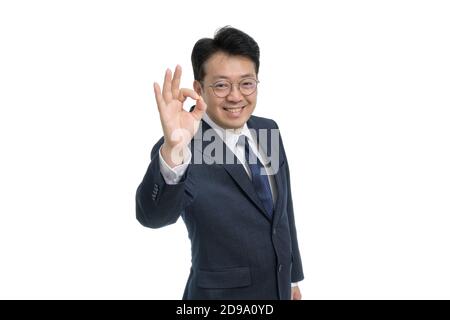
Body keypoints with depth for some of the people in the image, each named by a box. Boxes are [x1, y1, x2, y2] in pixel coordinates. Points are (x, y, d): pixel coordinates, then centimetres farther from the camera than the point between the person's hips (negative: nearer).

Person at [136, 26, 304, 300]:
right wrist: (172, 152, -55)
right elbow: (153, 215, -39)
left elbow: (283, 209, 8)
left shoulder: (269, 130, -2)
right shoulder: (182, 149, -21)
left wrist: (292, 276, 12)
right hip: (222, 294, -5)